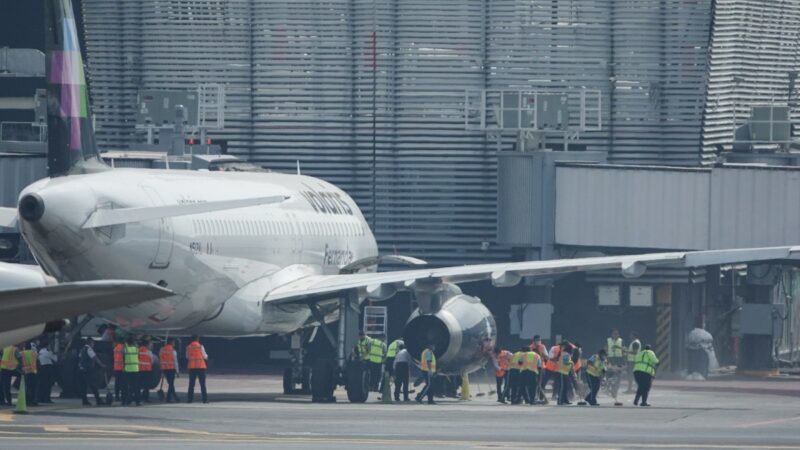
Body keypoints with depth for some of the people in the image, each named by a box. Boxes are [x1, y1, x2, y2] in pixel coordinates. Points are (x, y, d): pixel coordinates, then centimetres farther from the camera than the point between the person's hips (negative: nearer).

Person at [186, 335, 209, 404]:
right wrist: (206, 355, 20)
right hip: (201, 367, -3)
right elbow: (205, 356, -2)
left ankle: (190, 399, 3)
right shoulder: (200, 346, -7)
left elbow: (187, 357, 10)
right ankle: (204, 399, -3)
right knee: (202, 384, 1)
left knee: (191, 384, 7)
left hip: (191, 367, 3)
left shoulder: (188, 347, 3)